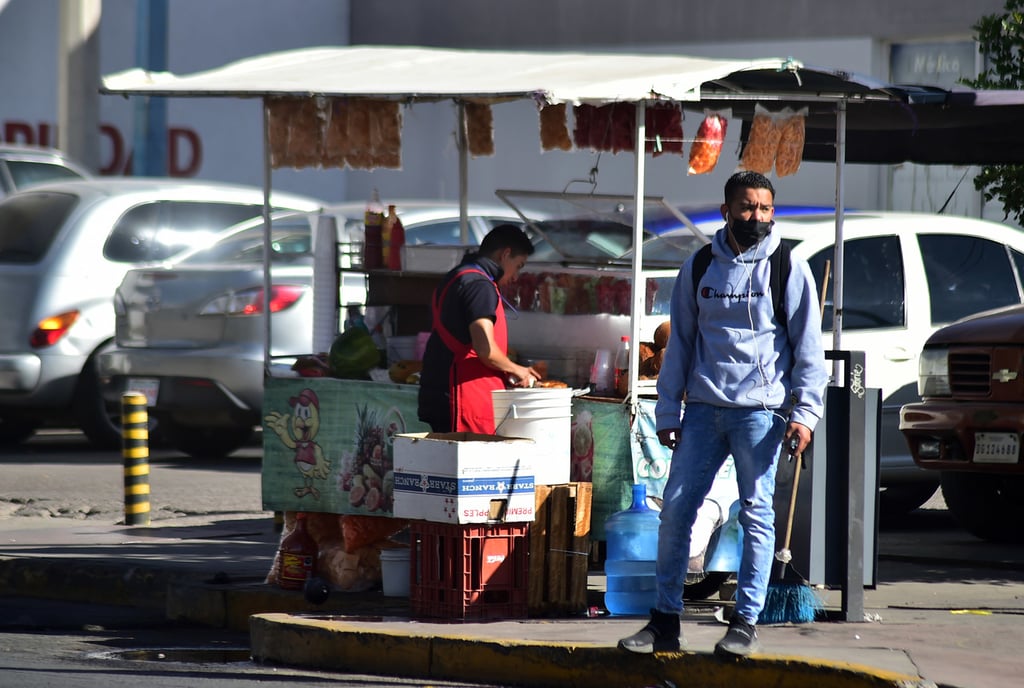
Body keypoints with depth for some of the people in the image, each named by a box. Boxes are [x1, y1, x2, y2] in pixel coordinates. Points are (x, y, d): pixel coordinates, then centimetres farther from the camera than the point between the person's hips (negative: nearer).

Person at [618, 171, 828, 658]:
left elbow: (808, 347, 2)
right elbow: (680, 342, 14)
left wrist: (805, 412, -8)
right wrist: (668, 411, 7)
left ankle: (746, 622, 4)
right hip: (702, 409, 3)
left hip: (760, 410, -3)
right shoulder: (699, 268, 10)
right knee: (675, 509, 0)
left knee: (756, 515, -2)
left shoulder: (789, 269, 2)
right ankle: (665, 621, 8)